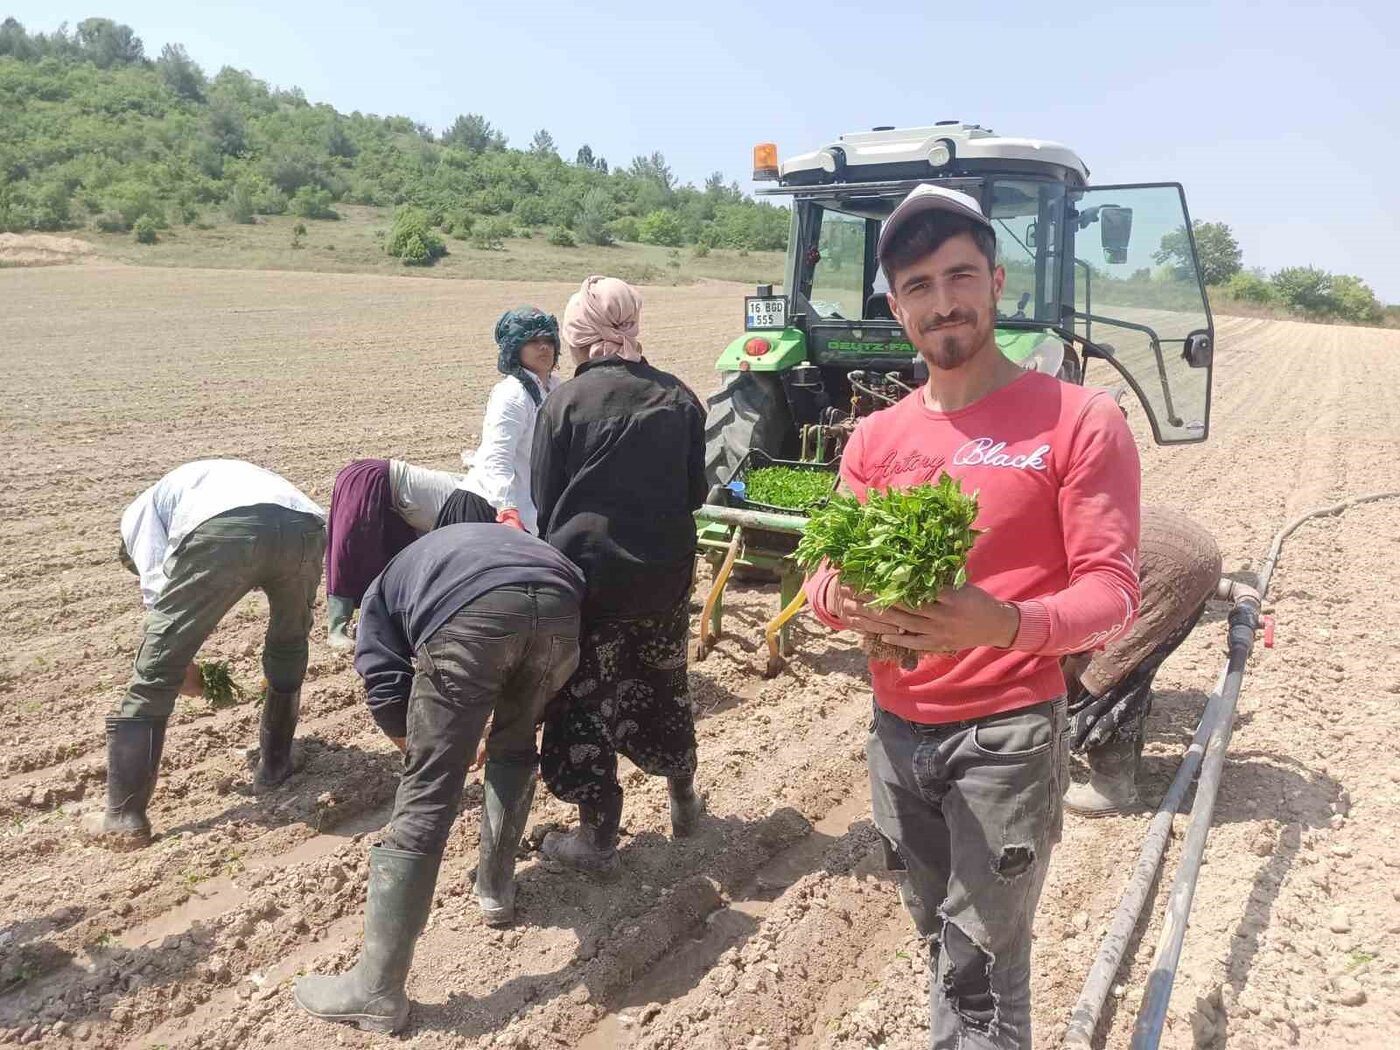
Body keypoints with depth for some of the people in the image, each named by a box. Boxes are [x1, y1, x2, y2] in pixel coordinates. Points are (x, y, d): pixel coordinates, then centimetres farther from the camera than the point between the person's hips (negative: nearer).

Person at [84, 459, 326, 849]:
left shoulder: (140, 512, 34)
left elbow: (158, 587, 15)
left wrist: (184, 664, 27)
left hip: (219, 529, -4)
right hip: (305, 525, 5)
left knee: (155, 673, 11)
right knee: (289, 648, 32)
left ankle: (123, 818, 16)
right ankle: (274, 767, 42)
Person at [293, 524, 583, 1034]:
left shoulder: (383, 588, 37)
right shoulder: (506, 537, 49)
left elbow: (385, 691, 20)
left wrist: (428, 753, 37)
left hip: (469, 613, -3)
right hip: (561, 603, 4)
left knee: (425, 798, 4)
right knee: (515, 745, 31)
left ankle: (376, 989, 11)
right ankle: (496, 886, 39)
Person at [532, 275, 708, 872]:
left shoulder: (565, 404, -9)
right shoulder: (679, 399, 1)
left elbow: (545, 505, -4)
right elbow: (695, 492, 7)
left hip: (587, 571, -4)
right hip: (666, 572, 4)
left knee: (584, 696, 9)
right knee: (662, 682, 22)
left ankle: (598, 836, 17)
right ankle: (683, 800, 37)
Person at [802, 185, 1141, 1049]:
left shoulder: (1080, 420, -10)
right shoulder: (876, 437, 6)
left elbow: (1113, 593, -14)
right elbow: (829, 571, 3)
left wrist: (1008, 625, -35)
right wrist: (847, 602, -21)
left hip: (1008, 732, -5)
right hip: (896, 728, 5)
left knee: (980, 973, 1)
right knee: (944, 944, 23)